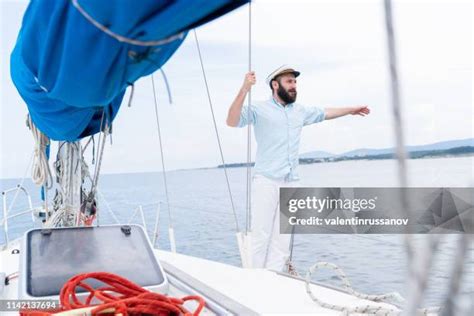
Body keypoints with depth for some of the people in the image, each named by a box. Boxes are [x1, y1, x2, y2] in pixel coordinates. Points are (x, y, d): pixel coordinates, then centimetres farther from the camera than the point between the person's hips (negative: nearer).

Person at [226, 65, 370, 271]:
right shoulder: (259, 109, -2)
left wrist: (351, 110, 43)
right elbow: (232, 121, -16)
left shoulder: (300, 111, 19)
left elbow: (324, 113, 35)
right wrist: (244, 90, -27)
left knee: (282, 239, 2)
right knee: (260, 235, -9)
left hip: (291, 183, 6)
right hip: (266, 180, -6)